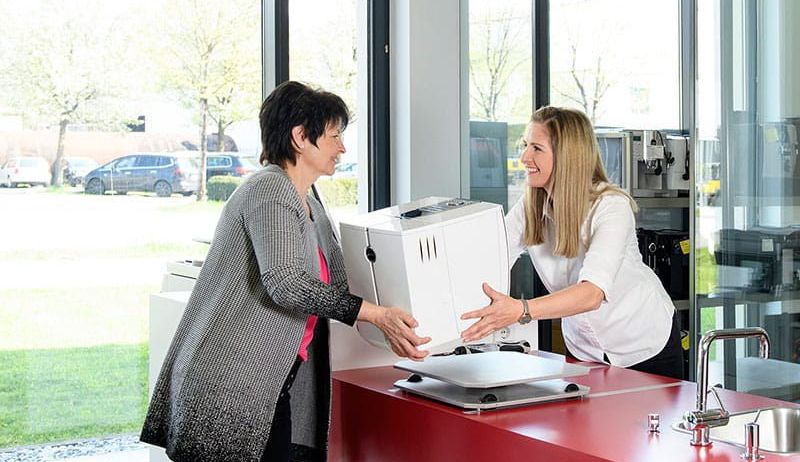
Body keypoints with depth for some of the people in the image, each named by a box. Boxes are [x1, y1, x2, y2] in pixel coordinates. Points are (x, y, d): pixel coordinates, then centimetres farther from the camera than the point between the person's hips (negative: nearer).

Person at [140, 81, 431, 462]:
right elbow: (285, 283, -25)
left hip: (274, 388, 9)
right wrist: (376, 315, -28)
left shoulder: (309, 205, 18)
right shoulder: (269, 190, -13)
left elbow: (341, 280, 20)